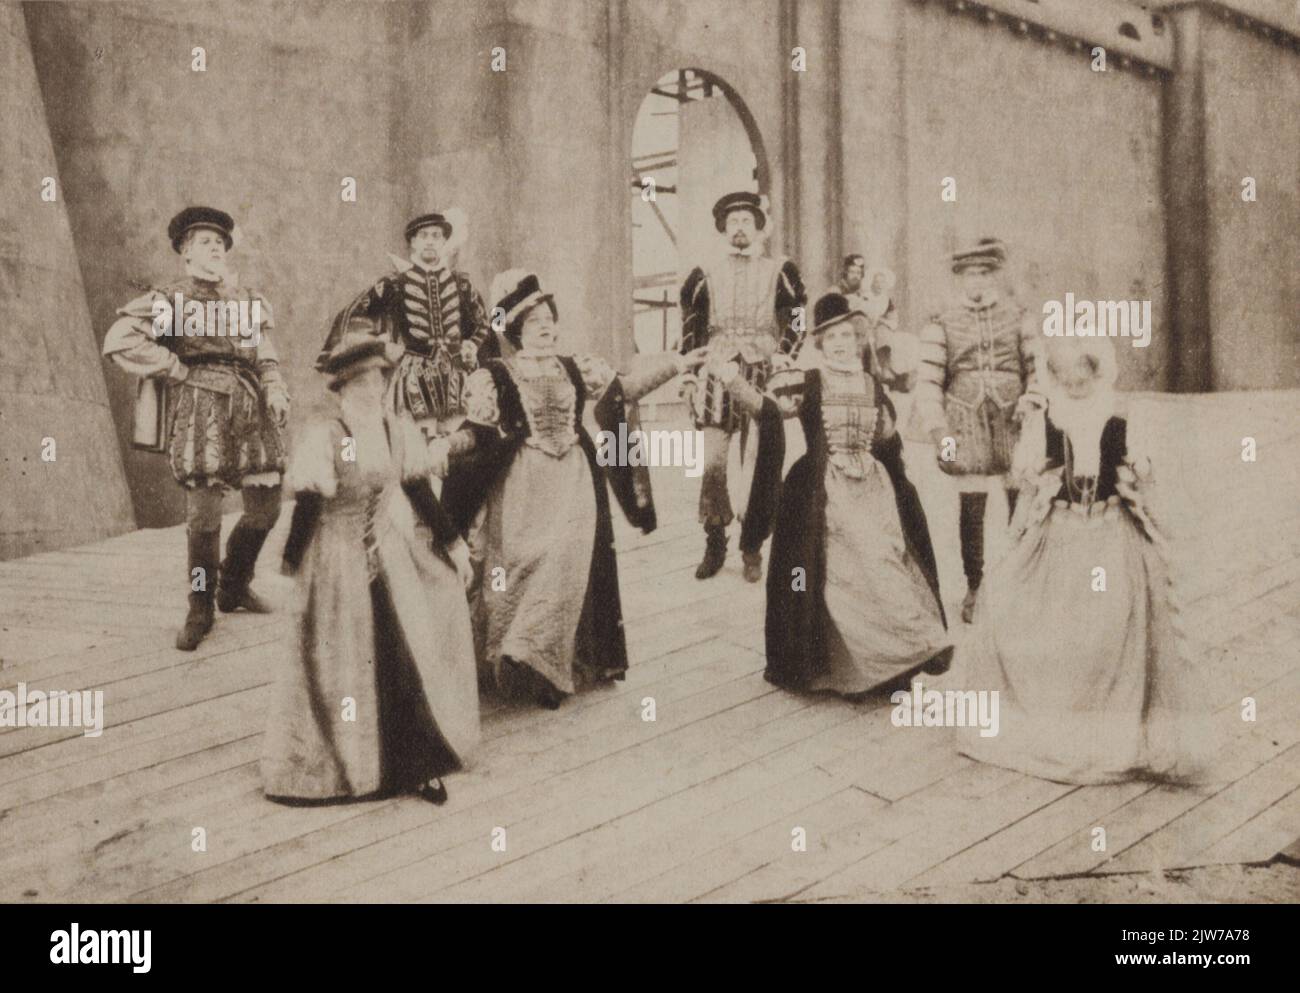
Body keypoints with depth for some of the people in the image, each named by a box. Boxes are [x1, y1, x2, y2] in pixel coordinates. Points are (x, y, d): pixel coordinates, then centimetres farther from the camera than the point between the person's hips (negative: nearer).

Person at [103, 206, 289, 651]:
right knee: (203, 512, -7)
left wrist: (275, 390, 1)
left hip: (251, 409, 5)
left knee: (265, 506, 3)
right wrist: (177, 370, -9)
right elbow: (119, 340, -9)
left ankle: (234, 586, 26)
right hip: (198, 409, -5)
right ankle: (200, 610, 7)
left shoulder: (249, 301, 20)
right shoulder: (166, 300, 4)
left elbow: (267, 357, 21)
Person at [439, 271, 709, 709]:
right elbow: (478, 431, -6)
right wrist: (447, 446, -25)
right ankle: (514, 665, 11)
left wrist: (676, 364, 9)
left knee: (566, 570, -2)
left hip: (573, 483, 3)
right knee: (523, 571, -1)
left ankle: (546, 665, 9)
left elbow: (623, 389, 14)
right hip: (522, 486, -3)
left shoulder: (575, 368, 9)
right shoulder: (495, 377, -3)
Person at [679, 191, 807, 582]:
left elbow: (798, 319, 9)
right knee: (712, 464, -4)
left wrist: (784, 356, -6)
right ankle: (714, 545, 7)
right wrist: (689, 377, 4)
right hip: (716, 377, 1)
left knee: (756, 466, 0)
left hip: (762, 377, -1)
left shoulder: (781, 272, 8)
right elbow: (691, 330, 11)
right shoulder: (704, 276, 10)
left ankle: (752, 549, 9)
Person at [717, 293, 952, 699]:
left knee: (882, 570, 0)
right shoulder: (807, 383, -4)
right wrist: (734, 382, -36)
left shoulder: (872, 386, 9)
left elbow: (888, 441, 21)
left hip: (872, 490, 3)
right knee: (836, 579, 1)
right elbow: (767, 407, -20)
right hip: (825, 494, -3)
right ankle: (847, 671, 12)